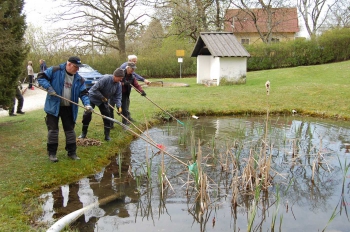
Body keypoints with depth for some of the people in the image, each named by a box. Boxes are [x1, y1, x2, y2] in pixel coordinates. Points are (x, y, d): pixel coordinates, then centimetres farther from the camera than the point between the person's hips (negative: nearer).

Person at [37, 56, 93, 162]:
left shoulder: (79, 79, 2)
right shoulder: (55, 71, -10)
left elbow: (83, 93, -1)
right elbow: (41, 77, -7)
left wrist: (87, 104, -19)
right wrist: (49, 87, -21)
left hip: (68, 108, 4)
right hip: (53, 106, -4)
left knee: (70, 130, 10)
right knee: (53, 130, 2)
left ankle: (72, 152, 22)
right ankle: (52, 153, 15)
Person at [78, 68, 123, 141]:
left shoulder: (118, 85, -11)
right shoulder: (105, 79, -31)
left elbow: (117, 96, -9)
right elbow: (95, 89, -29)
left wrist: (119, 106, -24)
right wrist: (102, 97, -25)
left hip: (104, 100, 5)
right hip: (93, 97, -5)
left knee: (107, 116, -1)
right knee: (87, 114, -6)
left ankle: (107, 136, 8)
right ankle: (83, 134, 9)